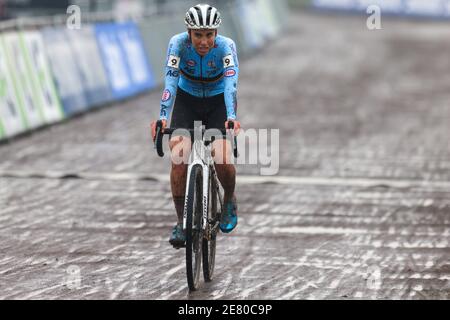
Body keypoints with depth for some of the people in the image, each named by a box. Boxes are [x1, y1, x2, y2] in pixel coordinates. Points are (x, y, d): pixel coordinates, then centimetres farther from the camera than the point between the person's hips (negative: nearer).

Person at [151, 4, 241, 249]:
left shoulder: (226, 46, -27)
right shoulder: (178, 43, -25)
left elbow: (231, 83, -40)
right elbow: (170, 81, -34)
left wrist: (231, 117, -57)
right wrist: (162, 117, -48)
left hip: (217, 102, -1)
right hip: (187, 101, 1)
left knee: (222, 162, -19)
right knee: (178, 160, -18)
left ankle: (229, 200, 14)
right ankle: (181, 222, -5)